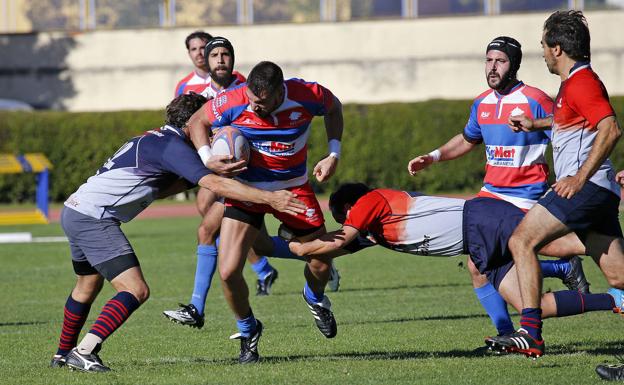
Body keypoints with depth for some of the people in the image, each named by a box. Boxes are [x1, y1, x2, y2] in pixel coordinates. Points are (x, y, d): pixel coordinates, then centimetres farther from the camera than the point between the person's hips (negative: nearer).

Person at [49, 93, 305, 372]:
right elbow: (215, 185, -22)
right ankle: (83, 353, -22)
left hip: (74, 212, 10)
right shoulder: (173, 146, -13)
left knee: (88, 286, 29)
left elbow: (158, 189, 9)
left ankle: (63, 354, 43)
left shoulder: (154, 139, 17)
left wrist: (206, 170, 3)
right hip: (94, 220, -10)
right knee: (136, 291, -16)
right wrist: (269, 198, -22)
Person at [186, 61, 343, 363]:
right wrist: (208, 159, -20)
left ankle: (315, 299, 44)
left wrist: (333, 155, -4)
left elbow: (334, 108, 3)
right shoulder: (232, 103, -25)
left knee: (322, 263, 5)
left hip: (293, 188, 1)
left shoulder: (306, 96, -22)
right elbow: (197, 121, -4)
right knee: (228, 271, -14)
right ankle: (248, 332, 15)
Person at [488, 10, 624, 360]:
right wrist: (537, 124, 41)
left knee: (522, 240, -10)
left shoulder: (581, 82, -11)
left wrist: (580, 177, -25)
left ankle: (531, 333, -16)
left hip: (584, 187, -10)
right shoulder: (575, 81, 20)